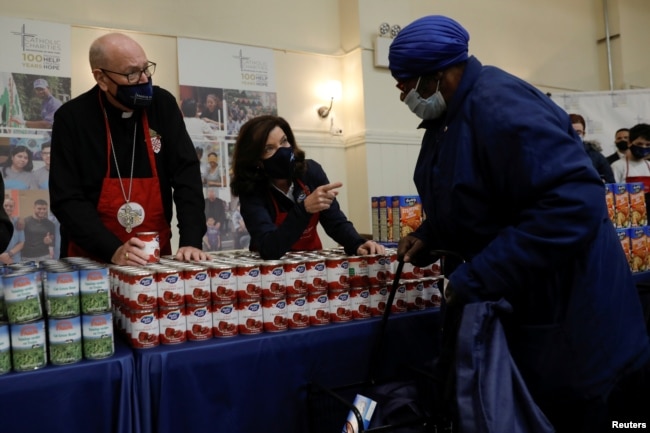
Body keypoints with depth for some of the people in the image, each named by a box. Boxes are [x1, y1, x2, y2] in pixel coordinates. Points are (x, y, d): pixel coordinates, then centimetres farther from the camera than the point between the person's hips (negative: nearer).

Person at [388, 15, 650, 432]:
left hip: (564, 313, -9)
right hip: (504, 304, 9)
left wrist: (474, 282, -30)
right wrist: (428, 235, 1)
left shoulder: (499, 104, -25)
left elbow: (575, 203, -34)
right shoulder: (448, 117, 7)